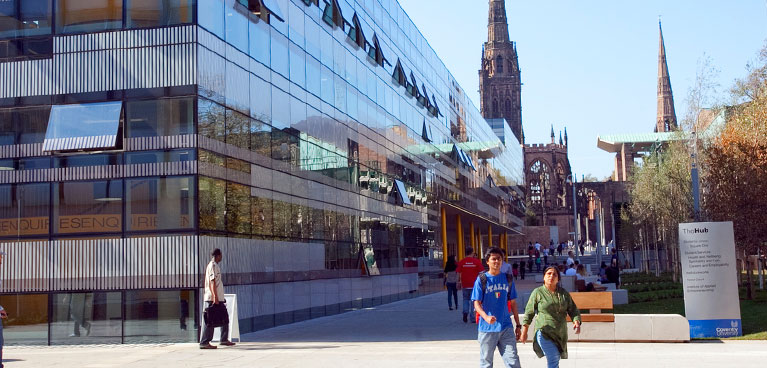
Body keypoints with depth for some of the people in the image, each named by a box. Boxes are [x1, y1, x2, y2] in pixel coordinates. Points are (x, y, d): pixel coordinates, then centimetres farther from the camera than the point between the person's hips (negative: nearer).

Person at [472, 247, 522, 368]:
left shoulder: (507, 279, 8)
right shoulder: (482, 279, -3)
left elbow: (513, 303, 14)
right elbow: (477, 303, -7)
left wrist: (518, 325, 13)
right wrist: (486, 317, -26)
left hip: (506, 327, 2)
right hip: (487, 328, -2)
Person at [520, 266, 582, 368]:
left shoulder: (564, 293, 9)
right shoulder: (538, 292, -3)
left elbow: (573, 310, 11)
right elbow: (529, 313, 2)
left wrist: (576, 322, -10)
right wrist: (524, 332, 2)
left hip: (560, 334, 5)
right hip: (544, 332, -5)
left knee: (555, 359, 12)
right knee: (553, 360, -17)